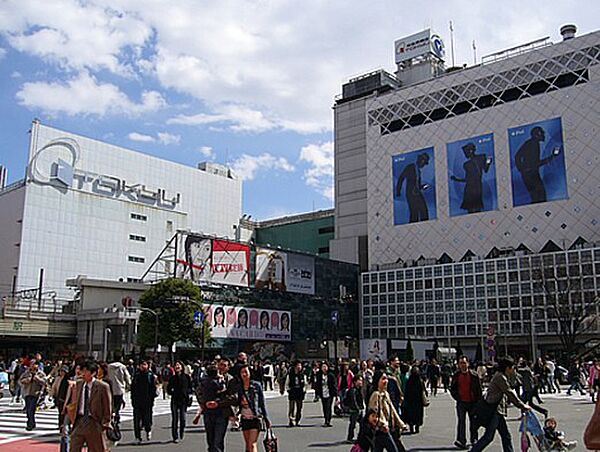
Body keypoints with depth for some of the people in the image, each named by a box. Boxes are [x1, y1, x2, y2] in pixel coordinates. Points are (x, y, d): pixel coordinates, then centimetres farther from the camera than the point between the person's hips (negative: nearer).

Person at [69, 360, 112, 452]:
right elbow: (74, 403, 13)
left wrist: (104, 425, -9)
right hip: (79, 421, 4)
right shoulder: (78, 384, 7)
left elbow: (107, 407, -6)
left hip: (94, 423, -4)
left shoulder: (103, 386, -9)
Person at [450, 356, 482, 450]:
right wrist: (457, 398, -3)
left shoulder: (474, 375, -1)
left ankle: (474, 439, 26)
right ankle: (461, 441, -12)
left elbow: (479, 389, 2)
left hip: (472, 402, 0)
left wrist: (478, 401, -2)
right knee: (461, 421, -9)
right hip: (461, 402, 0)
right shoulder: (456, 376, 3)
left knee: (473, 421, 10)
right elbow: (452, 389, 9)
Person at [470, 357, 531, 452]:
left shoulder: (502, 377, 16)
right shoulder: (500, 377, -15)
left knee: (506, 435, 10)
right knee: (488, 436, -5)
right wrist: (522, 406, -9)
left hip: (498, 411, 10)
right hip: (494, 410, -10)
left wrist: (522, 405, 12)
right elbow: (510, 393, -16)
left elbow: (509, 394, 18)